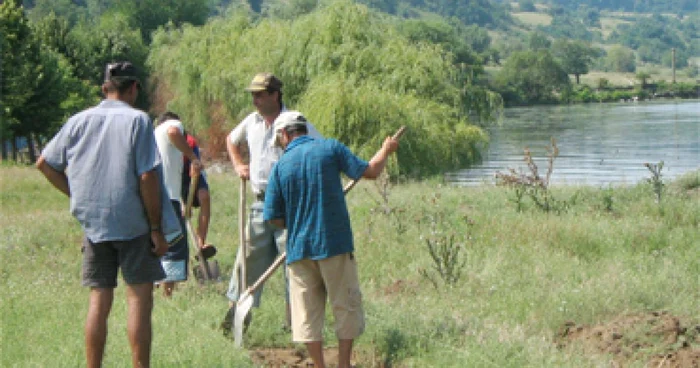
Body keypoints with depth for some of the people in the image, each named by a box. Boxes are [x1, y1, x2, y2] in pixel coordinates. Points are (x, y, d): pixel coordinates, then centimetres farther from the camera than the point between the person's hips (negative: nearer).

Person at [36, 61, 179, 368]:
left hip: (92, 224, 4)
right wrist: (157, 228, -8)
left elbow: (44, 164, 9)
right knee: (139, 297, 1)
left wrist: (75, 193, 13)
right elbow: (147, 176, -13)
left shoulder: (79, 121, 6)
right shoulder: (137, 120, -7)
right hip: (133, 224, -4)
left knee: (99, 302, 8)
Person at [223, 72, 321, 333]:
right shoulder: (251, 122, 11)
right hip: (260, 203, 5)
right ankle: (235, 310, 15)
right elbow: (232, 140, 33)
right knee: (249, 257, 8)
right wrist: (238, 165, 18)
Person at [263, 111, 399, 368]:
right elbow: (370, 172, -2)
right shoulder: (330, 148, -3)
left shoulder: (280, 166, 0)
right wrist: (386, 150, 17)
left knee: (307, 311, 9)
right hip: (335, 245, -1)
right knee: (347, 305, 10)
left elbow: (273, 218, 2)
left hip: (299, 248, 1)